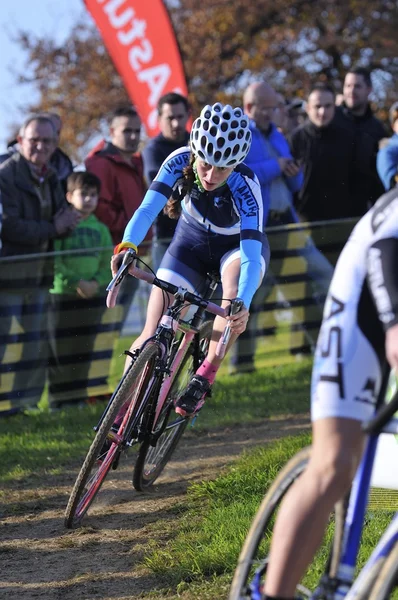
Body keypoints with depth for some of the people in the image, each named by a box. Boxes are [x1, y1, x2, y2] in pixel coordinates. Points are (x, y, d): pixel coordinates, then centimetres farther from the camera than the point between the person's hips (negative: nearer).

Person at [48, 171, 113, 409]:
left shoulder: (100, 229, 11)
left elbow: (108, 264, 9)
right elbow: (52, 261, -11)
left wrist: (96, 282, -10)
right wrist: (76, 282, -19)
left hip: (93, 296, 5)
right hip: (62, 295, -5)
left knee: (84, 352, 9)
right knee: (61, 352, -2)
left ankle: (79, 397, 16)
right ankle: (59, 401, 3)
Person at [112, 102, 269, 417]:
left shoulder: (245, 186, -35)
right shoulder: (180, 161, -28)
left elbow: (251, 254, -43)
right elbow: (148, 209, -35)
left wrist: (242, 303, -60)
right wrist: (126, 246, -56)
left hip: (237, 246, -2)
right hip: (192, 242, 2)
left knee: (234, 293, -36)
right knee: (152, 336, -9)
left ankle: (204, 378, -20)